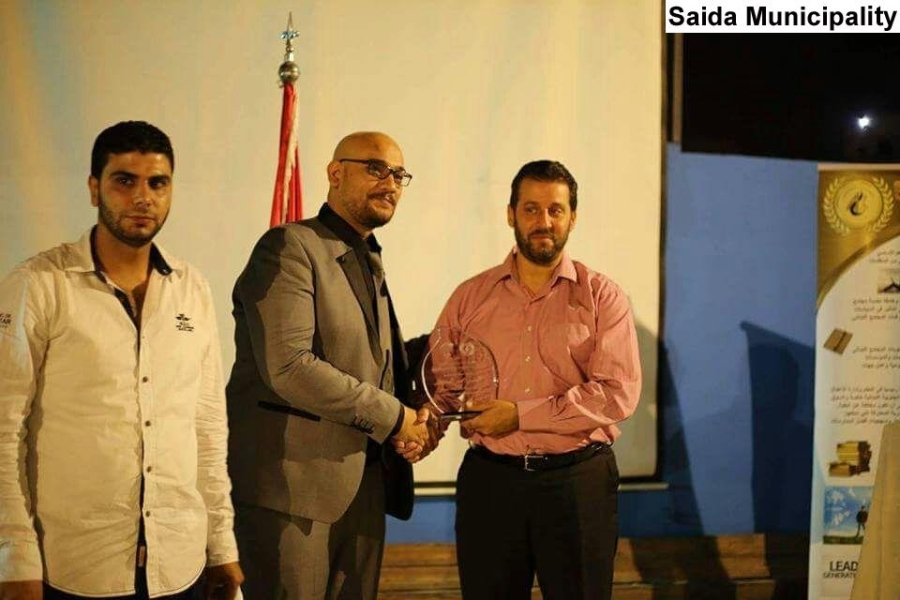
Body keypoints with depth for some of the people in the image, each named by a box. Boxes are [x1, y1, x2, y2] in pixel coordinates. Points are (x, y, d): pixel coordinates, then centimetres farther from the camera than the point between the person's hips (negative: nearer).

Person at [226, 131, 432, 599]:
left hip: (364, 486, 8)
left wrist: (414, 425, 1)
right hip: (295, 484, -8)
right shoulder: (289, 247, -10)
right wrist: (392, 416, -14)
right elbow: (288, 367, -21)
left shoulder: (370, 264, 19)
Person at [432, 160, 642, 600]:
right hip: (489, 481, 2)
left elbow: (618, 393, -11)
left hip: (578, 481, -1)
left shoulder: (602, 297, -1)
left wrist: (520, 415, -15)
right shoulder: (470, 297, 8)